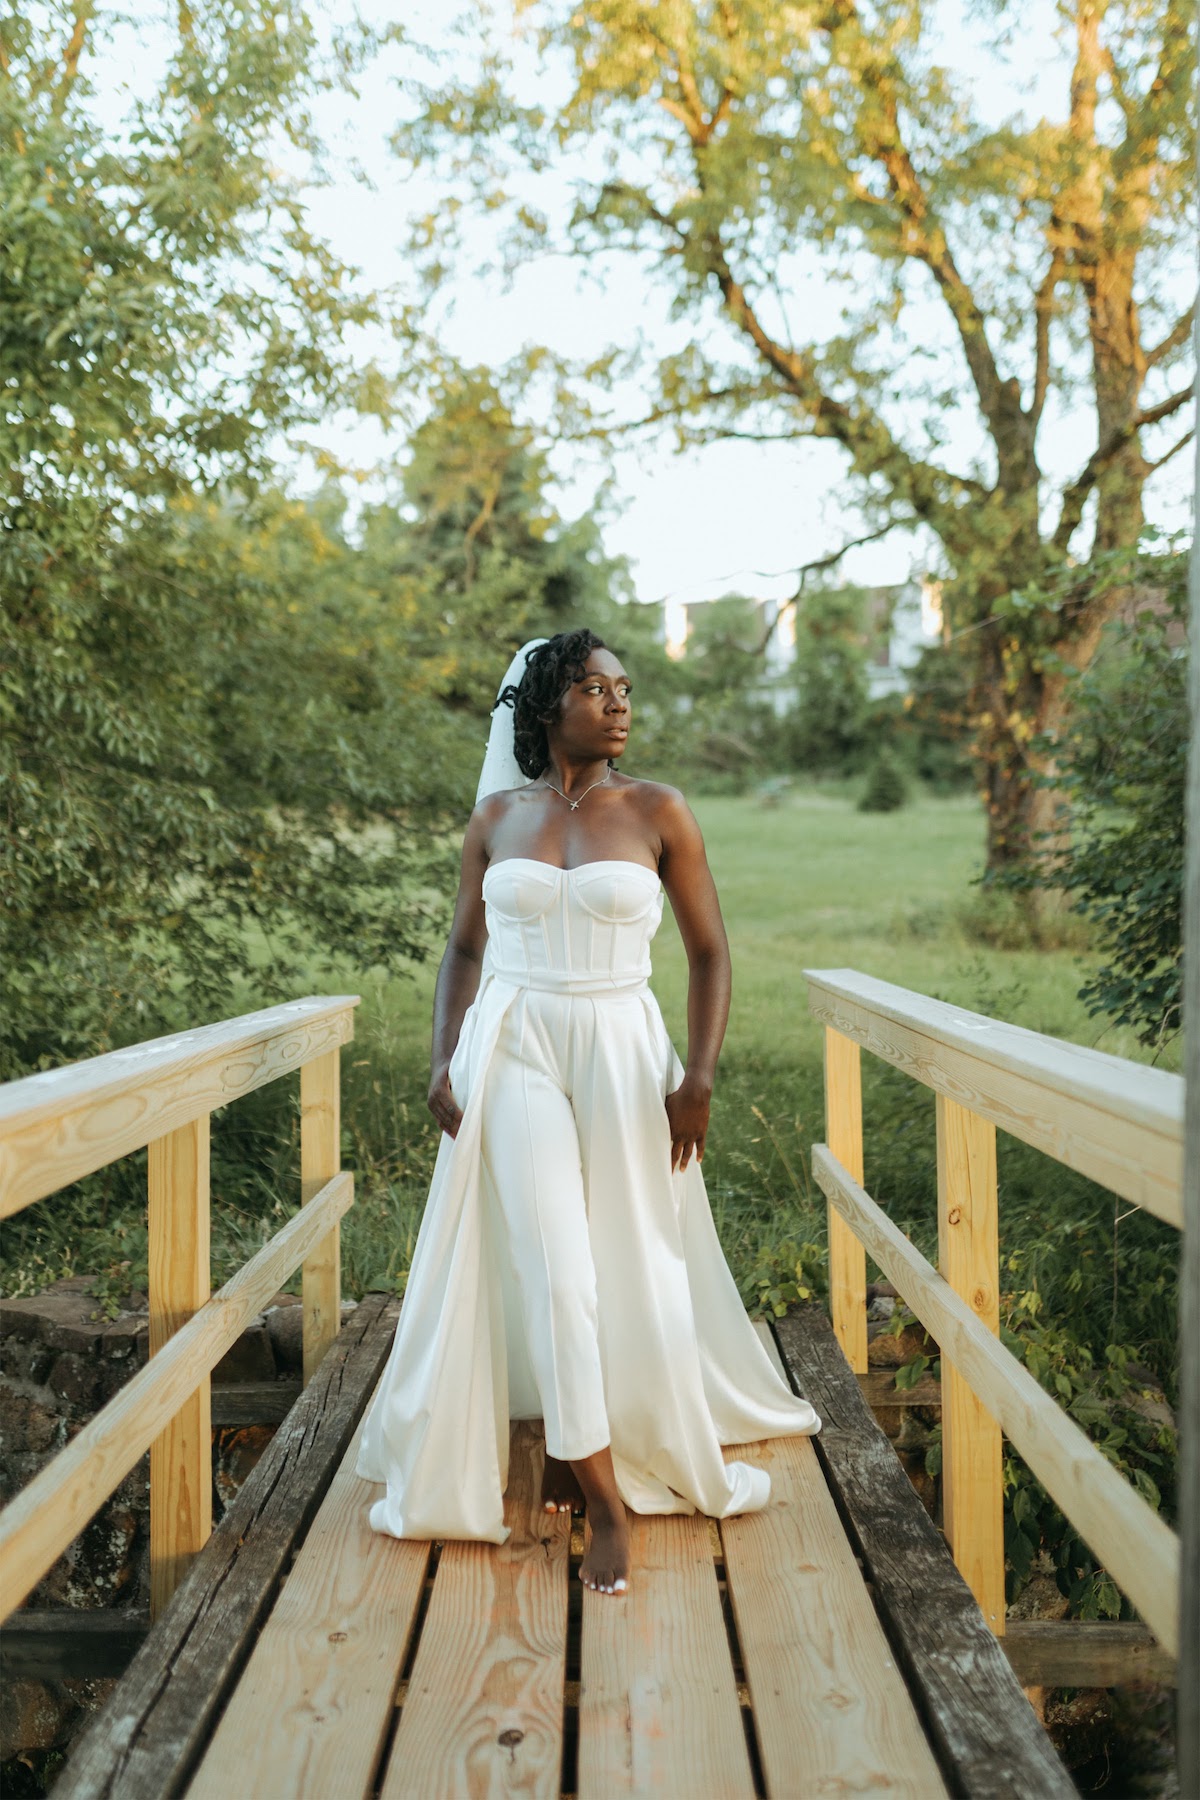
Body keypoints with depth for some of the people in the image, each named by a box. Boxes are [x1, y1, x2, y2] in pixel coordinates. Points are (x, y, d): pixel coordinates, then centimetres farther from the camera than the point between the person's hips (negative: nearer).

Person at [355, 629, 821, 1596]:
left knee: (630, 1269, 6)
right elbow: (465, 947, 13)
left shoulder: (659, 812, 0)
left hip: (624, 1055, 0)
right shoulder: (497, 816, 6)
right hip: (514, 1051, 0)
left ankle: (582, 1444, 31)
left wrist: (700, 1075, -8)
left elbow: (710, 952, 1)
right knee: (555, 1271, -8)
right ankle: (604, 1502, 2)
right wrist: (444, 1060, 1)